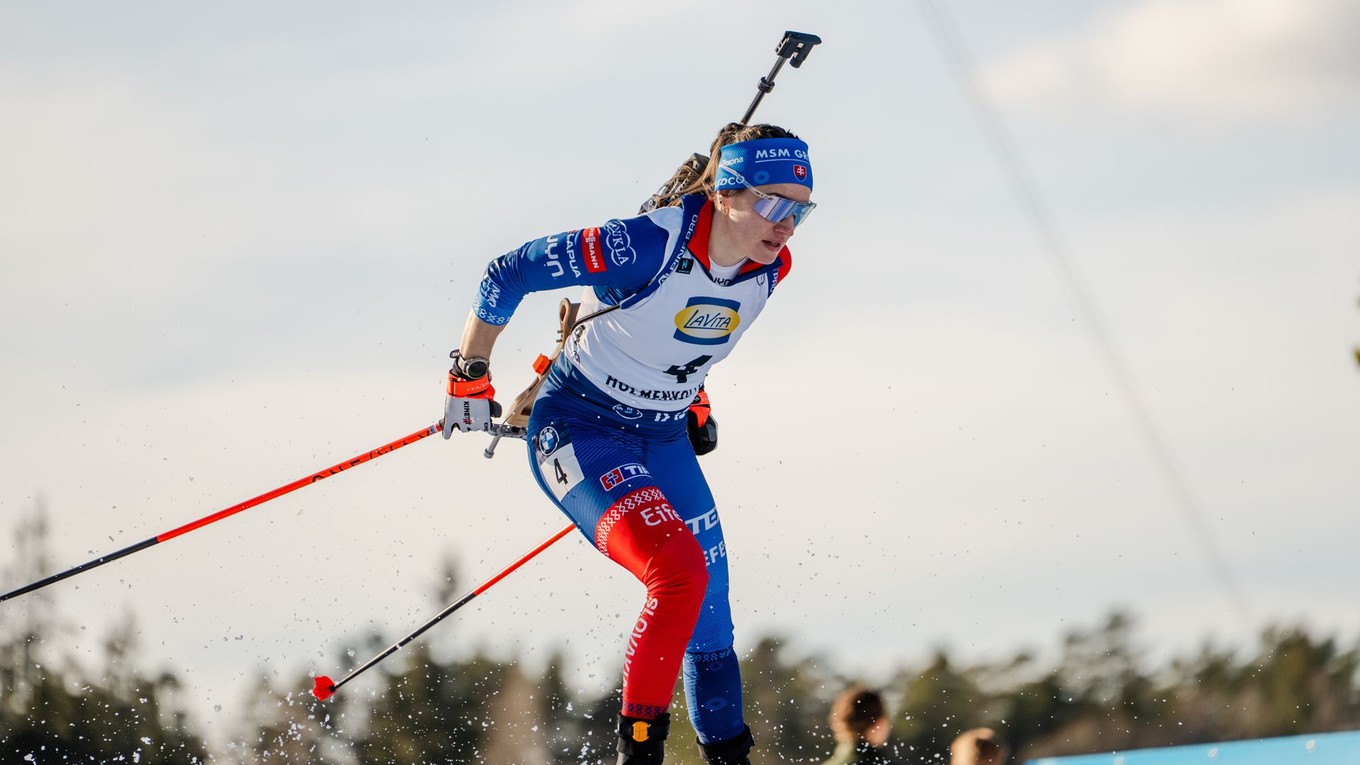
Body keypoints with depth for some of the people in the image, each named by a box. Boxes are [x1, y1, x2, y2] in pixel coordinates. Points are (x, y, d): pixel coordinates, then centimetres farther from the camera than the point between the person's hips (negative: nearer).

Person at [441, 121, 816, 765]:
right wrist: (469, 377, -9)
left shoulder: (770, 268, -7)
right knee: (679, 572, -26)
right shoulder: (649, 246, -28)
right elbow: (507, 277, -19)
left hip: (663, 441, 7)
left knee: (709, 622, 8)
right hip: (579, 430, -7)